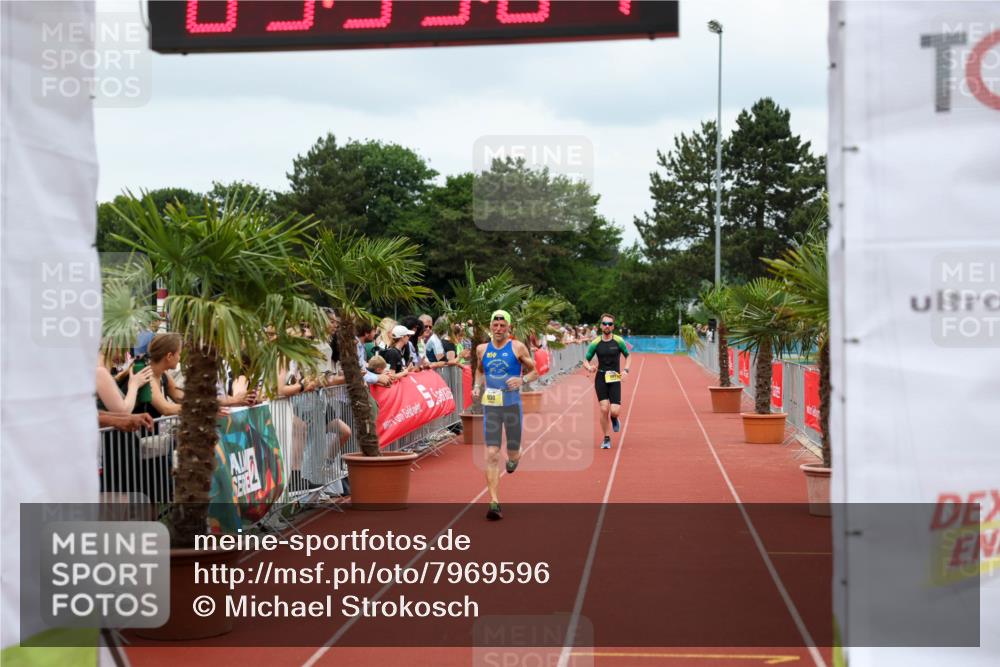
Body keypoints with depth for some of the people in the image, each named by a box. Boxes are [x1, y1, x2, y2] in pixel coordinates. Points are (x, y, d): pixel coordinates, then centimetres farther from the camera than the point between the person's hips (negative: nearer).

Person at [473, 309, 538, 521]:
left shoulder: (517, 347, -4)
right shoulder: (482, 349, 5)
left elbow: (535, 371, 2)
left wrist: (522, 379, -18)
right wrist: (477, 386, 6)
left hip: (512, 404, -1)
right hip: (490, 406, 1)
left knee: (512, 453, 9)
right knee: (492, 454, -9)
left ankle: (513, 458, 49)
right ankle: (494, 502, -8)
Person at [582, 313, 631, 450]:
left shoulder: (619, 341, -2)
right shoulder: (595, 343, -1)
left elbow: (628, 356, 11)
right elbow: (585, 361, 5)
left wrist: (626, 370, -6)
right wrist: (589, 367, -18)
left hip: (614, 379, 0)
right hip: (601, 378, 0)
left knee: (614, 411, -11)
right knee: (604, 409, -10)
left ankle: (614, 418, 29)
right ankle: (606, 438, 8)